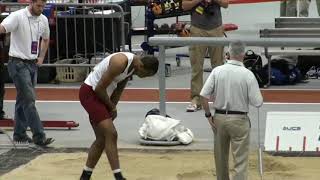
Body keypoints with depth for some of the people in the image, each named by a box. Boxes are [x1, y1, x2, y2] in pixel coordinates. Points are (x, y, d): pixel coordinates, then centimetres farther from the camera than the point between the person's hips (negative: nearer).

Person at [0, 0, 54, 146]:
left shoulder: (43, 20, 8)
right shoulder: (18, 16, -13)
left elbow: (46, 39, 26)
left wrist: (41, 57, 15)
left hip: (33, 64, 7)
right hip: (19, 63, -7)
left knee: (23, 100, 14)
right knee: (29, 100, -11)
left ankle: (19, 134, 22)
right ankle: (39, 136, -12)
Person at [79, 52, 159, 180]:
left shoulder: (132, 65, 1)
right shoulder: (120, 62, -27)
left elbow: (119, 88, 13)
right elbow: (99, 88, -23)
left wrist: (112, 108, 5)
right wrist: (111, 107, -9)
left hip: (100, 94, 10)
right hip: (90, 92, -9)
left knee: (102, 139, 12)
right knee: (111, 134, -16)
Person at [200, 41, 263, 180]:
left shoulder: (217, 71, -6)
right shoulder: (248, 74, -13)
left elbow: (203, 95, -8)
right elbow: (257, 103, -11)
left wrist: (208, 115, 3)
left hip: (219, 117, 4)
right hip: (239, 120, -3)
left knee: (220, 157, 19)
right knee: (240, 159, -1)